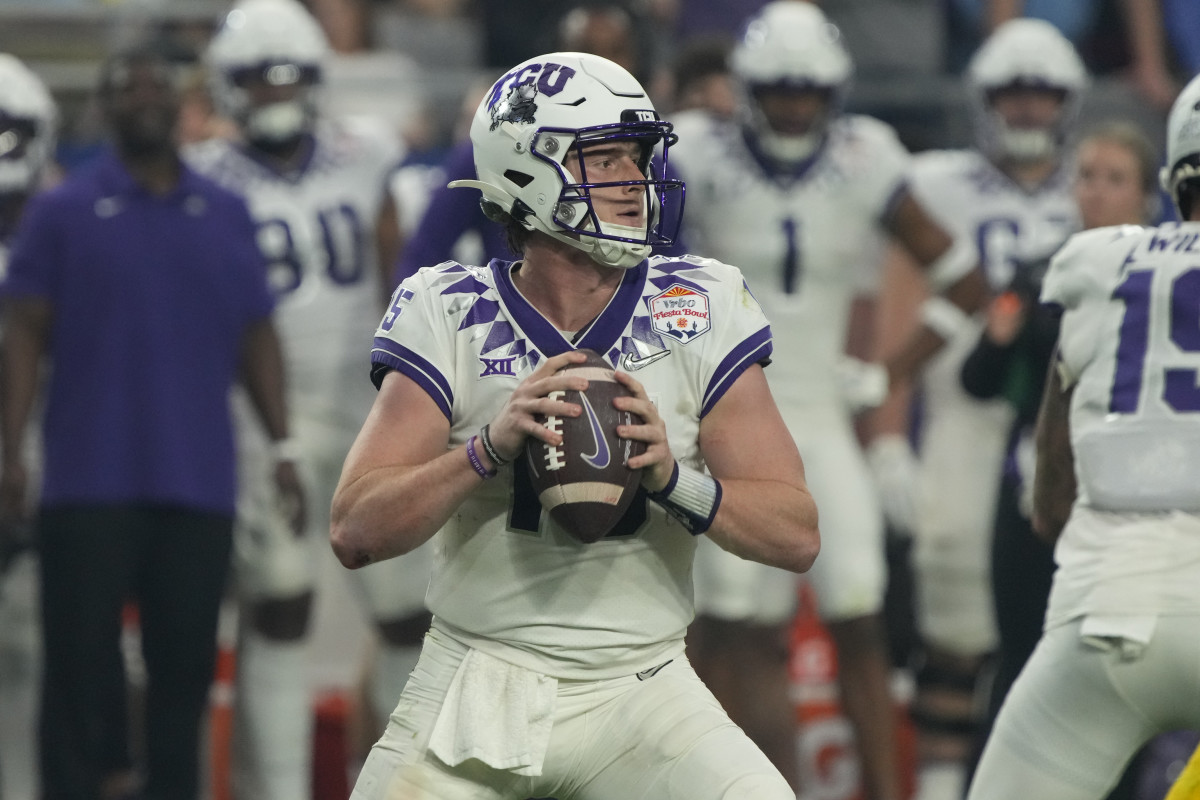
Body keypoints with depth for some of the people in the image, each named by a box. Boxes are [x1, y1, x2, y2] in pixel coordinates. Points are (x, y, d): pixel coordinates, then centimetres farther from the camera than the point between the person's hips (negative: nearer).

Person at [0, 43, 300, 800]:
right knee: (82, 655, -3)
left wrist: (283, 447, 7)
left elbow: (257, 337, 13)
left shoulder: (226, 216, 11)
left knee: (186, 656, 5)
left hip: (198, 481, 3)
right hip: (90, 481, -3)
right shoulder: (63, 214, 2)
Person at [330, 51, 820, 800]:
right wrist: (490, 446, -26)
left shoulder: (698, 313, -3)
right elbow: (357, 533, -12)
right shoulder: (452, 317, -4)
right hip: (480, 681, 0)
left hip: (639, 691, 0)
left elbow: (797, 535, -6)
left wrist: (672, 477, -24)